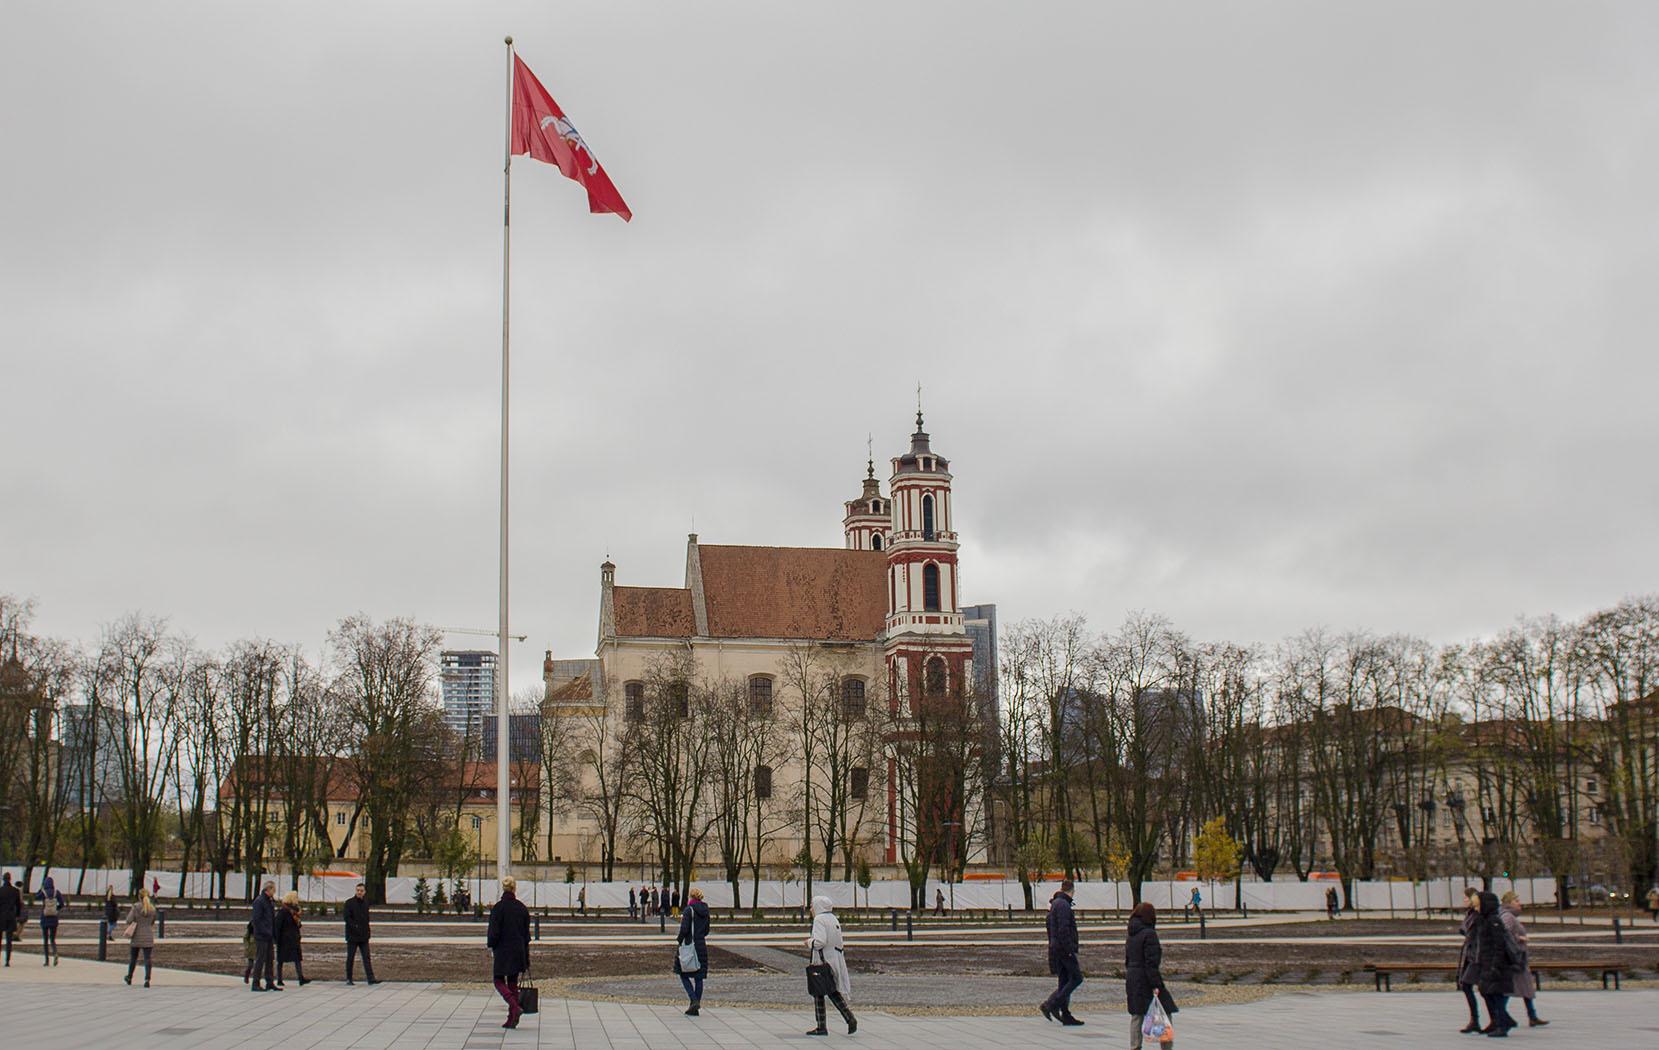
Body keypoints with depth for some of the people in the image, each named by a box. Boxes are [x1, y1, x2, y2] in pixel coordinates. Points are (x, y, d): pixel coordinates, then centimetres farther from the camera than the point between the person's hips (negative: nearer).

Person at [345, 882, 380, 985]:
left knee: (366, 957, -1)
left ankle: (371, 978, -6)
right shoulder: (349, 903, -4)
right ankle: (348, 979, 13)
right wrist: (355, 927, -20)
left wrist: (367, 933, 12)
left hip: (364, 937, 4)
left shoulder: (366, 903, 12)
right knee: (350, 958, 4)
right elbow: (347, 918, -11)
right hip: (352, 935, -4)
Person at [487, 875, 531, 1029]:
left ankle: (515, 1006, -18)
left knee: (499, 981, 6)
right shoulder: (522, 908, 4)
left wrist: (491, 945, 5)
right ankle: (512, 1019, 10)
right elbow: (526, 932, 9)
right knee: (513, 982, 12)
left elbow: (494, 931, -14)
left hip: (503, 951, -5)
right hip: (518, 951, 5)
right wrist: (526, 955, 16)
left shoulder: (498, 908, -12)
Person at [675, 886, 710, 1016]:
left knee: (684, 974, 5)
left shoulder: (689, 910, -12)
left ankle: (694, 1000, -12)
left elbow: (684, 929, -18)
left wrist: (679, 940, -3)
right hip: (702, 946, 6)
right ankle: (696, 1008, 10)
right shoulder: (705, 911, 9)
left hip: (690, 946, -6)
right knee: (699, 977, 8)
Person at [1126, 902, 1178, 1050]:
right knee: (1165, 1013, 0)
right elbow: (1152, 962, -18)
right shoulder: (1149, 934, -14)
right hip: (1146, 980, -8)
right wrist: (1155, 985, -18)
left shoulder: (1132, 935, 11)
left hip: (1132, 980, 8)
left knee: (1136, 1015, 11)